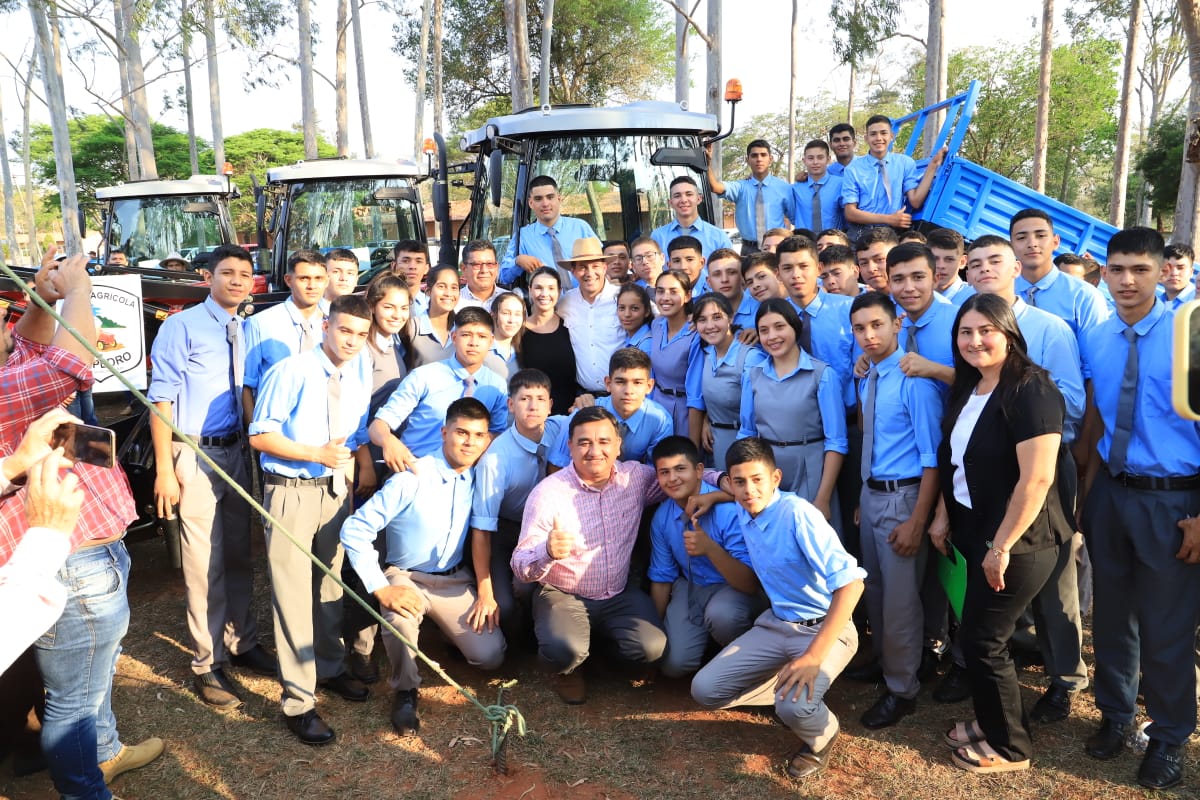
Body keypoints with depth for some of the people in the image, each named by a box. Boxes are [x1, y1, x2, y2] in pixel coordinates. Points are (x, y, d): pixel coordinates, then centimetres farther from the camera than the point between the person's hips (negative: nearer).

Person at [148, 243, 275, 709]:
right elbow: (162, 397, -11)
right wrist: (165, 470, -15)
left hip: (238, 452, 5)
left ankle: (242, 643, 30)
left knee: (239, 557, 15)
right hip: (196, 453, -5)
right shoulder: (182, 327, -8)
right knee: (204, 564, -1)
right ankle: (208, 665, 13)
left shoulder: (248, 332, 8)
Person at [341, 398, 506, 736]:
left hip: (455, 580, 4)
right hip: (406, 578, -4)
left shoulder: (477, 477, -6)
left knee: (491, 655, -11)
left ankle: (446, 630, 24)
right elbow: (354, 530, -21)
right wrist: (381, 589, -25)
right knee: (400, 621, -37)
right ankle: (405, 691, -6)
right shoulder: (411, 478, -20)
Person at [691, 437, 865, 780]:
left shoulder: (798, 514, -24)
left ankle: (821, 738, 5)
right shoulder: (742, 514, -1)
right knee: (705, 690, -6)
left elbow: (850, 582, -31)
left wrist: (813, 656, -34)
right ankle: (789, 691, 15)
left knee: (794, 706, -32)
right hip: (775, 624, 7)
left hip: (825, 629, -7)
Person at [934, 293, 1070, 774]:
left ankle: (1009, 747, 22)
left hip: (1017, 540, -8)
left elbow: (1037, 478, -26)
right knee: (982, 635, 17)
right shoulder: (967, 389, 7)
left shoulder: (1030, 389, -20)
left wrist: (1002, 546, -22)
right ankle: (990, 722, 37)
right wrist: (944, 516, 6)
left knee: (981, 640, 1)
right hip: (975, 531, 8)